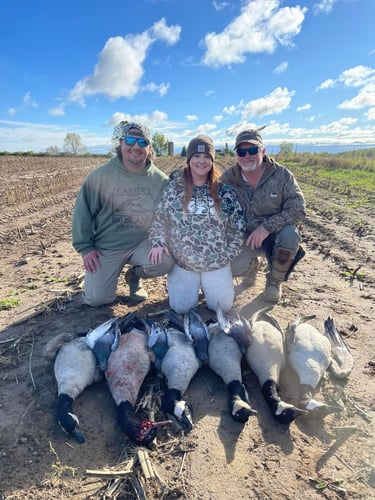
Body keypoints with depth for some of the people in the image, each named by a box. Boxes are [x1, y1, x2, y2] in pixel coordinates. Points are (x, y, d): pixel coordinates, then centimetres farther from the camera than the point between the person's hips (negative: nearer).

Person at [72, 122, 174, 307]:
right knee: (96, 299, -7)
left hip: (142, 243, 1)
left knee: (165, 261, -28)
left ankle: (135, 274, 8)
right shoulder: (100, 175, -10)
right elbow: (82, 211, -4)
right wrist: (85, 247, -6)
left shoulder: (160, 180, -4)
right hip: (106, 247, -1)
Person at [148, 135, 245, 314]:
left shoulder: (223, 190, 2)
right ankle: (194, 284, 27)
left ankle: (206, 285, 29)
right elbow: (159, 218, 4)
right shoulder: (173, 187, 0)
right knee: (181, 307, -5)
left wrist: (229, 254, -1)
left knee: (222, 306, -2)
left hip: (217, 262, 1)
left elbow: (237, 224, 5)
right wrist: (158, 243, -10)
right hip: (181, 261, 0)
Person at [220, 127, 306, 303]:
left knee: (290, 234, -33)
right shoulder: (228, 178, -9)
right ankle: (252, 263, 19)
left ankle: (274, 281, -5)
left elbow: (298, 208, -19)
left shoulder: (281, 174, -14)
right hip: (243, 236, 1)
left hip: (275, 232, 0)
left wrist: (267, 226, -30)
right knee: (235, 268, -23)